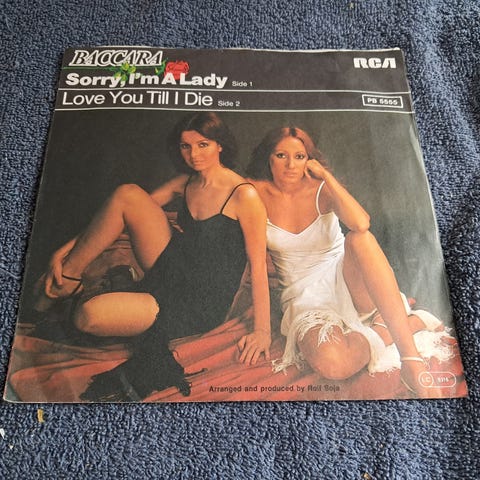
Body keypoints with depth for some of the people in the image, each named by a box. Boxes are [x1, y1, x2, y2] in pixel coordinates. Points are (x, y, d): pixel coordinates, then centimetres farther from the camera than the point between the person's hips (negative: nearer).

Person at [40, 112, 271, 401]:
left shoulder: (244, 195, -15)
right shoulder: (186, 183, 8)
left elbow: (258, 265, -13)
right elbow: (130, 209, 6)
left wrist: (262, 330, -14)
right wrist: (68, 248, 1)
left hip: (202, 305, -7)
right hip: (170, 269, 7)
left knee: (88, 316, -25)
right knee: (129, 194, -13)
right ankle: (67, 278, -2)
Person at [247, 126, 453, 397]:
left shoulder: (321, 189, -5)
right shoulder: (257, 193, -4)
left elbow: (361, 223, -25)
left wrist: (326, 175, -17)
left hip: (344, 278, 1)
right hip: (305, 294, 0)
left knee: (359, 238, -35)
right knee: (331, 364, -33)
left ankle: (410, 355, -31)